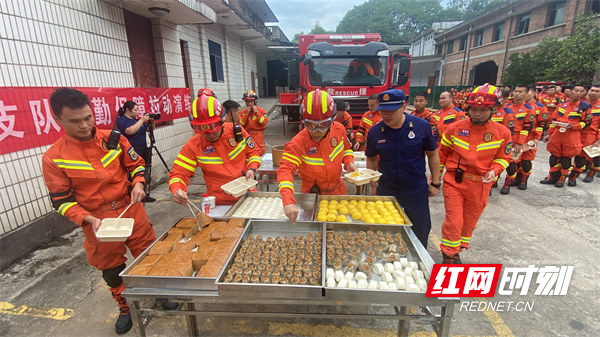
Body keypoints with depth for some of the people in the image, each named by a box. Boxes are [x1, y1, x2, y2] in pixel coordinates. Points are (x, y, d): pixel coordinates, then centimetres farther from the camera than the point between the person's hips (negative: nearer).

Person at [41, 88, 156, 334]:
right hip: (98, 224, -1)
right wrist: (88, 219, -21)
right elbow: (62, 200, -6)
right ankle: (126, 309, 42)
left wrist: (138, 183, -13)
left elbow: (135, 164, 6)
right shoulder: (53, 158, -11)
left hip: (132, 211, 1)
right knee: (111, 270, 17)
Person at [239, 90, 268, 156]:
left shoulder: (261, 111, 1)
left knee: (259, 152, 1)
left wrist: (256, 112, -12)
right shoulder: (243, 112, 7)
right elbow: (241, 124, -3)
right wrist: (247, 113, -8)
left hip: (258, 136, -2)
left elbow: (264, 122, -12)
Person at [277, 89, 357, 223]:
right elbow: (285, 170, -39)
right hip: (313, 193, -4)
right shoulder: (298, 143, -29)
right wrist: (288, 202, -53)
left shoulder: (338, 129, -13)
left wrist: (349, 162, -13)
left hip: (337, 188, 4)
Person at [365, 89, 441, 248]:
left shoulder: (421, 126, -11)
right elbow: (371, 159, 6)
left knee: (420, 231, 14)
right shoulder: (375, 131, -8)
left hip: (416, 189, -1)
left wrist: (435, 183, 2)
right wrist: (374, 185, 5)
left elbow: (433, 155, 0)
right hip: (386, 190, 1)